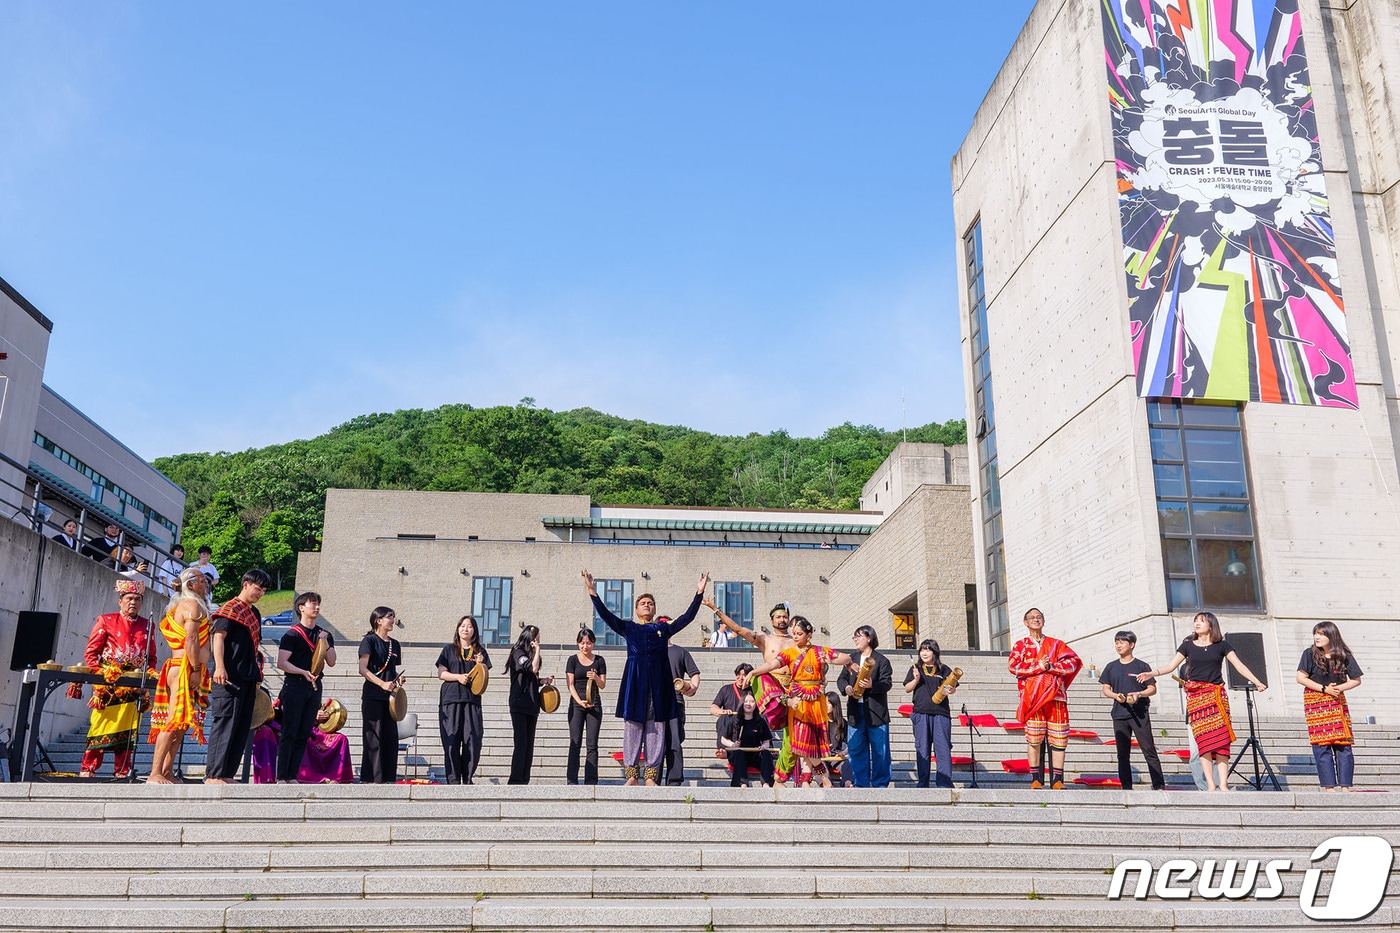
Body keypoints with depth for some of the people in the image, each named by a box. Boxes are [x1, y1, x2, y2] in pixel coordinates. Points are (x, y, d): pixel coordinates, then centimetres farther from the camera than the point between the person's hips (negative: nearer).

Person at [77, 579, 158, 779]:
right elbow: (90, 653, 3)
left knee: (128, 730, 4)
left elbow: (151, 657, 16)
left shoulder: (147, 625, 14)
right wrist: (100, 673, -9)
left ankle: (122, 771, 9)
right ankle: (88, 769, 3)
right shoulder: (106, 621, 5)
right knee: (101, 725, -5)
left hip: (134, 686, 3)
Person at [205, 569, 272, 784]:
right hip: (230, 677, -9)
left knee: (242, 728, 8)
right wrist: (219, 667, -25)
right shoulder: (230, 609, -4)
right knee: (225, 724, -9)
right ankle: (213, 775, -6)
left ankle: (227, 774, 12)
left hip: (248, 678, 9)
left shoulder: (254, 613, 21)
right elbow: (218, 637, -14)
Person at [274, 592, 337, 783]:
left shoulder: (325, 635, 15)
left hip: (314, 687, 6)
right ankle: (281, 777, -4)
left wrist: (325, 644, -7)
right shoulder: (292, 634, -2)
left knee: (304, 735, 5)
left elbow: (331, 662, 7)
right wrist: (304, 672, -20)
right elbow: (281, 663, -10)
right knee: (289, 733, -7)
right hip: (294, 686, -5)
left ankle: (292, 776, 9)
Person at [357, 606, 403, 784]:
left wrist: (398, 678, 2)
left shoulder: (395, 644, 16)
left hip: (389, 696, 6)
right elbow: (362, 669, -11)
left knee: (391, 738, 5)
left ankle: (388, 777, 10)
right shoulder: (370, 640, -4)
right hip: (372, 696, -6)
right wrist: (383, 684, -19)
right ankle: (370, 778, -1)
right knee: (373, 738, -6)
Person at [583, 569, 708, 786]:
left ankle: (651, 776, 2)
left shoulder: (663, 628, 18)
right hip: (635, 682, -1)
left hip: (658, 683, 1)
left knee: (656, 729, -1)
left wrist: (699, 593, 4)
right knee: (632, 726, -3)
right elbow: (605, 614, 5)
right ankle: (632, 775, 2)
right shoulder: (628, 627, 14)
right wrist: (593, 592, -5)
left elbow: (687, 617, 13)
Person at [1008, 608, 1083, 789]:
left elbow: (1074, 661, 5)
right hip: (1032, 697, -1)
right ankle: (1036, 779, -1)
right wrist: (1038, 666, -8)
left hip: (1055, 696, 1)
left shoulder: (1055, 644, 18)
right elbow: (1013, 666, -2)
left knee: (1058, 738, -3)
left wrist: (1052, 666, -8)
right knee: (1034, 738, -6)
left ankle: (1057, 780, 1)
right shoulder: (1020, 645, 14)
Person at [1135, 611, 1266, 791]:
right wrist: (1152, 674, -7)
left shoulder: (1222, 645, 9)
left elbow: (1239, 665, 5)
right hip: (1196, 696, 0)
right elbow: (1172, 666, 8)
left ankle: (1223, 785, -10)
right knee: (1203, 740, -8)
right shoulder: (1188, 645, 11)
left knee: (1221, 739, -8)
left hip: (1217, 695, 0)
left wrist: (1256, 682, -6)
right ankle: (1210, 785, -9)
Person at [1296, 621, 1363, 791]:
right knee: (1321, 747, -5)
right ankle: (1329, 787, -2)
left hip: (1337, 703, 2)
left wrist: (1339, 688, -11)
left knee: (1343, 745, -2)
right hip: (1315, 703, -2)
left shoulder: (1344, 655, 2)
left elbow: (1356, 680, 5)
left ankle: (1345, 786, 3)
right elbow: (1301, 678, -7)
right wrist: (1324, 689, -12)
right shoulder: (1310, 654, -2)